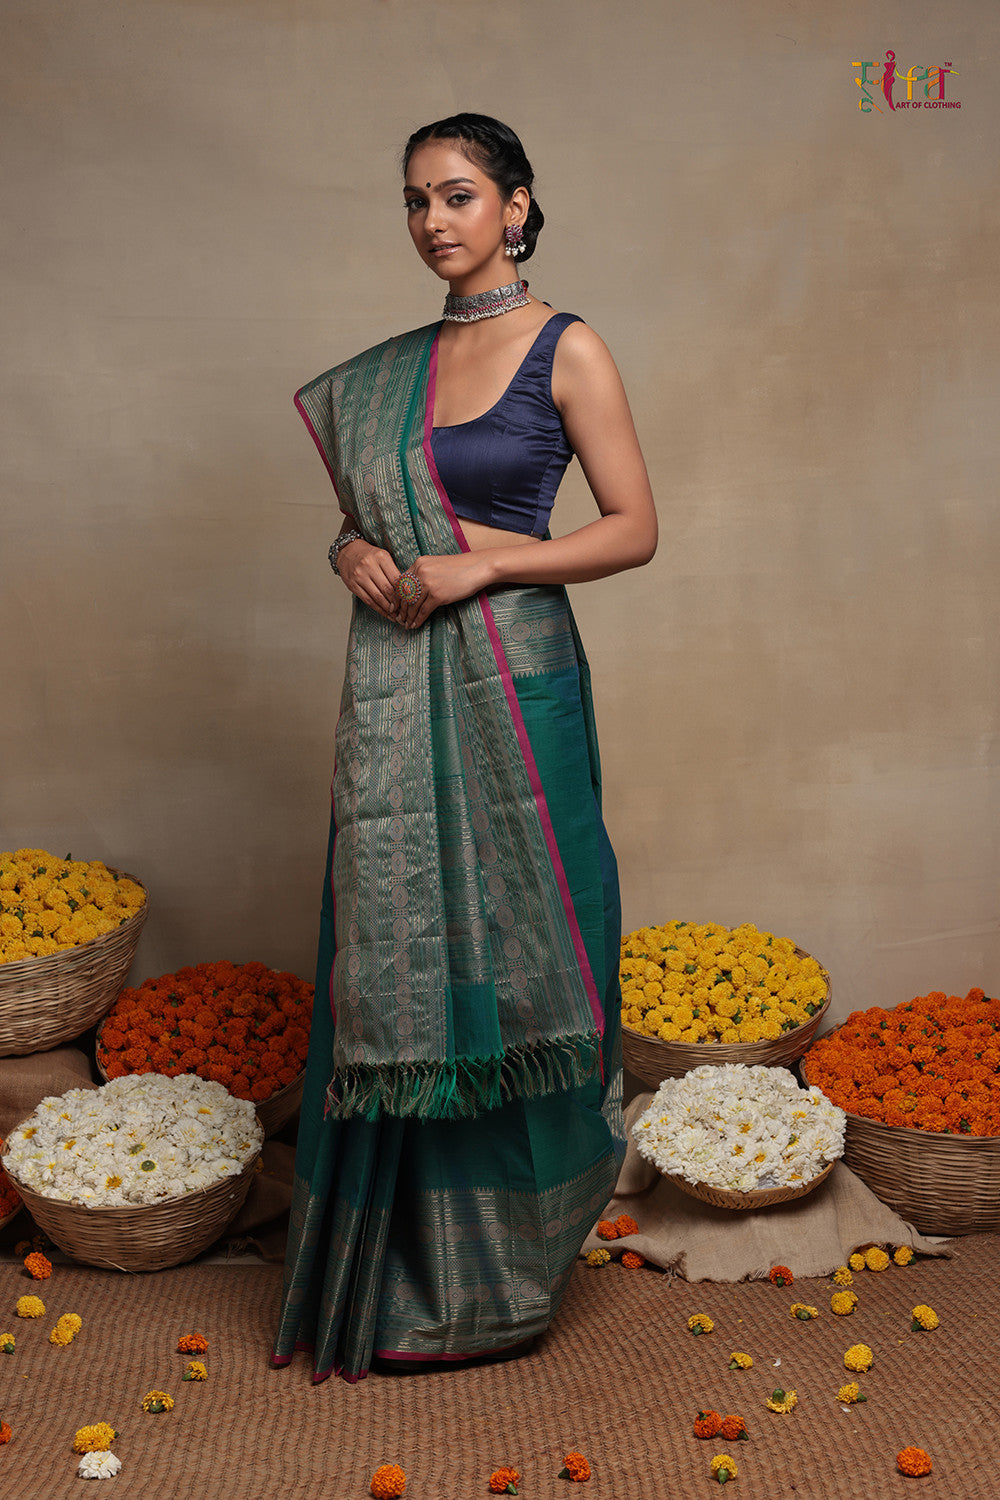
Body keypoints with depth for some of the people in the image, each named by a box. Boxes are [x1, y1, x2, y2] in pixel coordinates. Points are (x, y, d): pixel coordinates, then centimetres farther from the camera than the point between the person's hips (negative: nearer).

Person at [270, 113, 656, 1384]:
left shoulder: (565, 351, -2)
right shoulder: (388, 370, 13)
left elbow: (635, 528, -5)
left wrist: (483, 564, -14)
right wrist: (354, 552, -1)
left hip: (510, 689, -5)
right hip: (396, 694, 5)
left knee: (508, 951, 1)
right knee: (393, 965, 7)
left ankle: (504, 1253, 20)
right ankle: (388, 1276, 20)